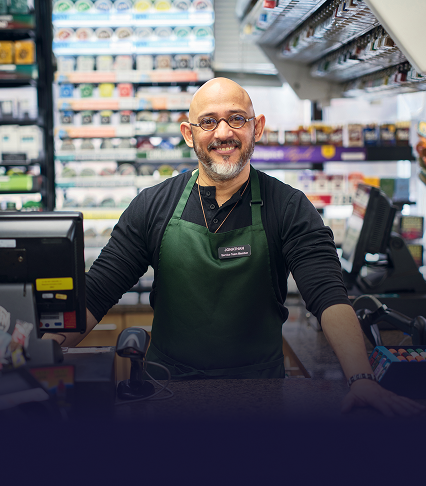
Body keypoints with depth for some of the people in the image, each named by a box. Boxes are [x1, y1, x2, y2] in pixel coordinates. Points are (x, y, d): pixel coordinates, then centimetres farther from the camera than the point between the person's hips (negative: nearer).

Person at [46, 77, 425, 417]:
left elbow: (329, 297, -17)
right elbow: (96, 294, -1)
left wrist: (362, 379, -33)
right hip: (166, 385, 1)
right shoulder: (153, 206, -1)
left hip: (259, 390, -1)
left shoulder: (289, 208, -5)